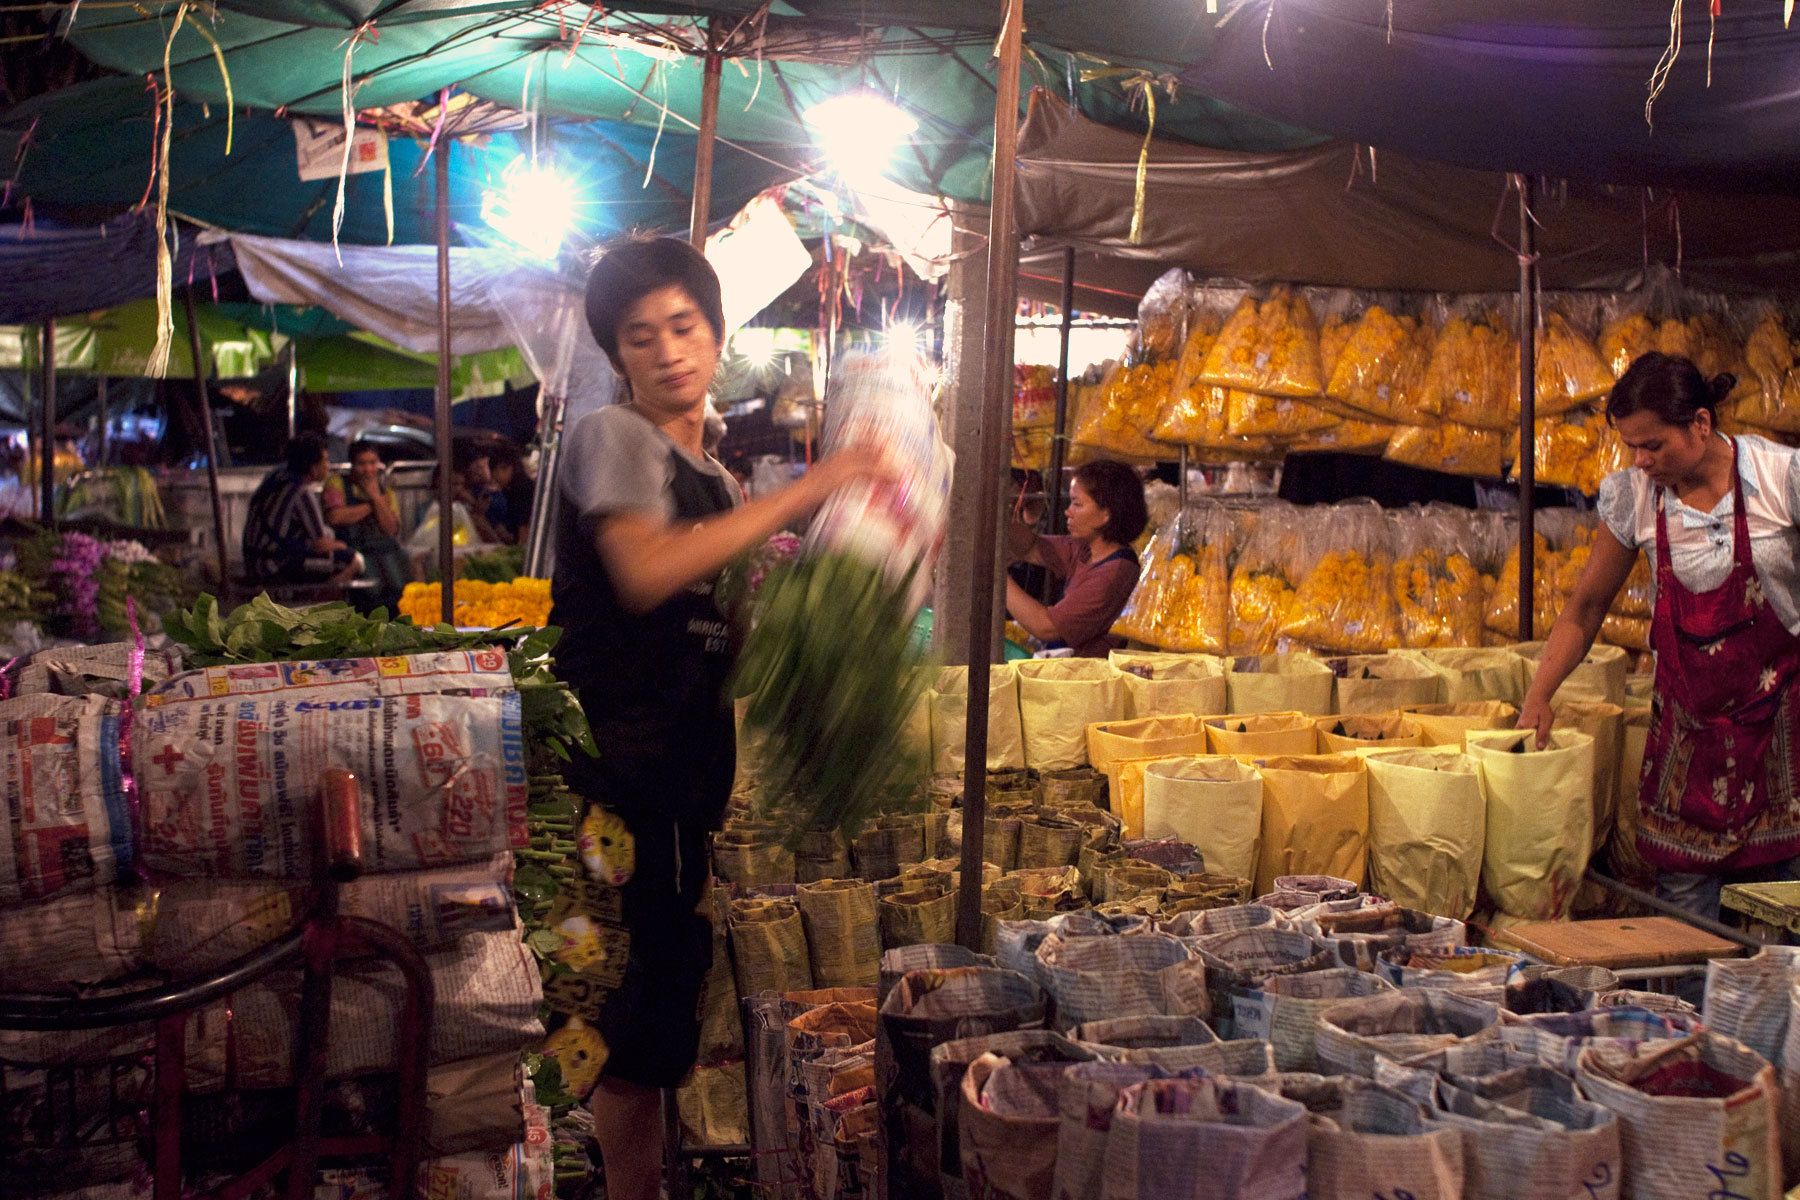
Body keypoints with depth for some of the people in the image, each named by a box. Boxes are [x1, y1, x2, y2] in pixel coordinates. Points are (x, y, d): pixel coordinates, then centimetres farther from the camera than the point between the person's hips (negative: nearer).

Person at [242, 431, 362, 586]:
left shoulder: (279, 473, 7)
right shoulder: (302, 494, -19)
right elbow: (321, 546, -14)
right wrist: (338, 545, 5)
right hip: (276, 569, -10)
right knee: (354, 561, -13)